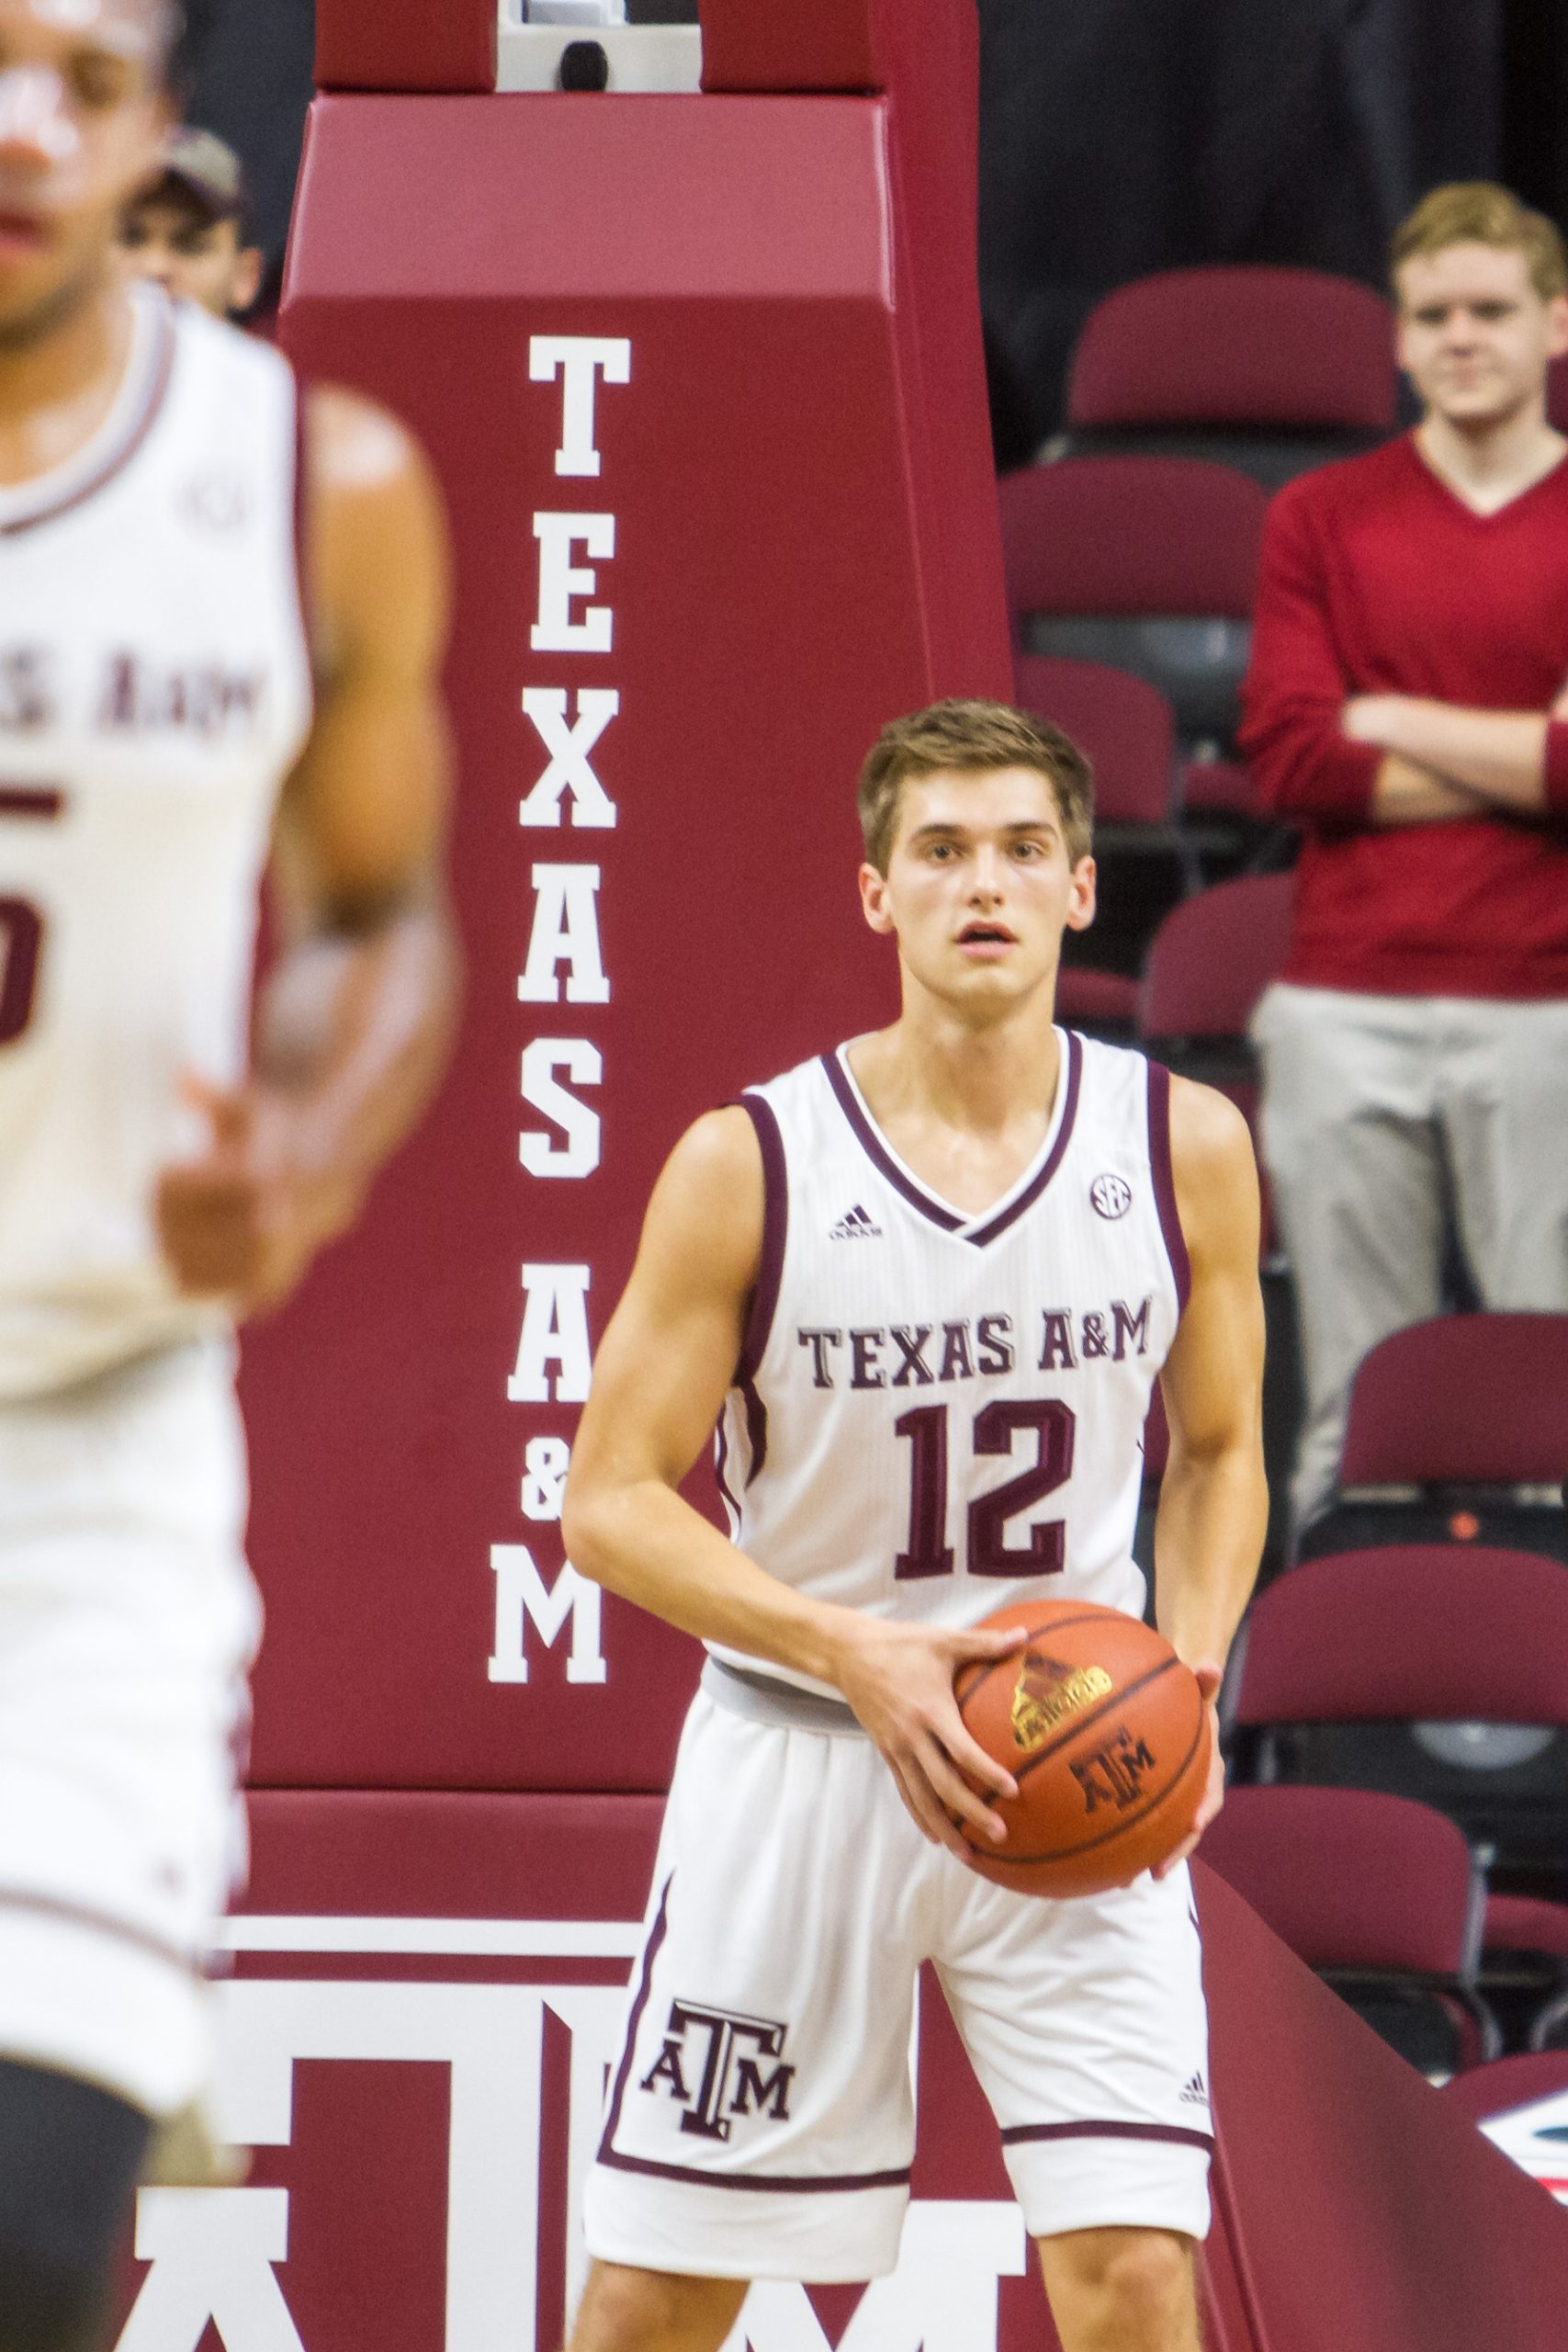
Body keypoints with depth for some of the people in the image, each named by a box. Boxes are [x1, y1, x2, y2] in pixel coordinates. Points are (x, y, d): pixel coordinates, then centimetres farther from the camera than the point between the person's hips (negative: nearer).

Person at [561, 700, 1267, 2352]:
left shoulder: (1184, 1148, -3)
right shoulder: (748, 1164, -11)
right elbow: (611, 1502, -8)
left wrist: (1186, 1679, -6)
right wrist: (856, 1654, -22)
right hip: (798, 1764, -1)